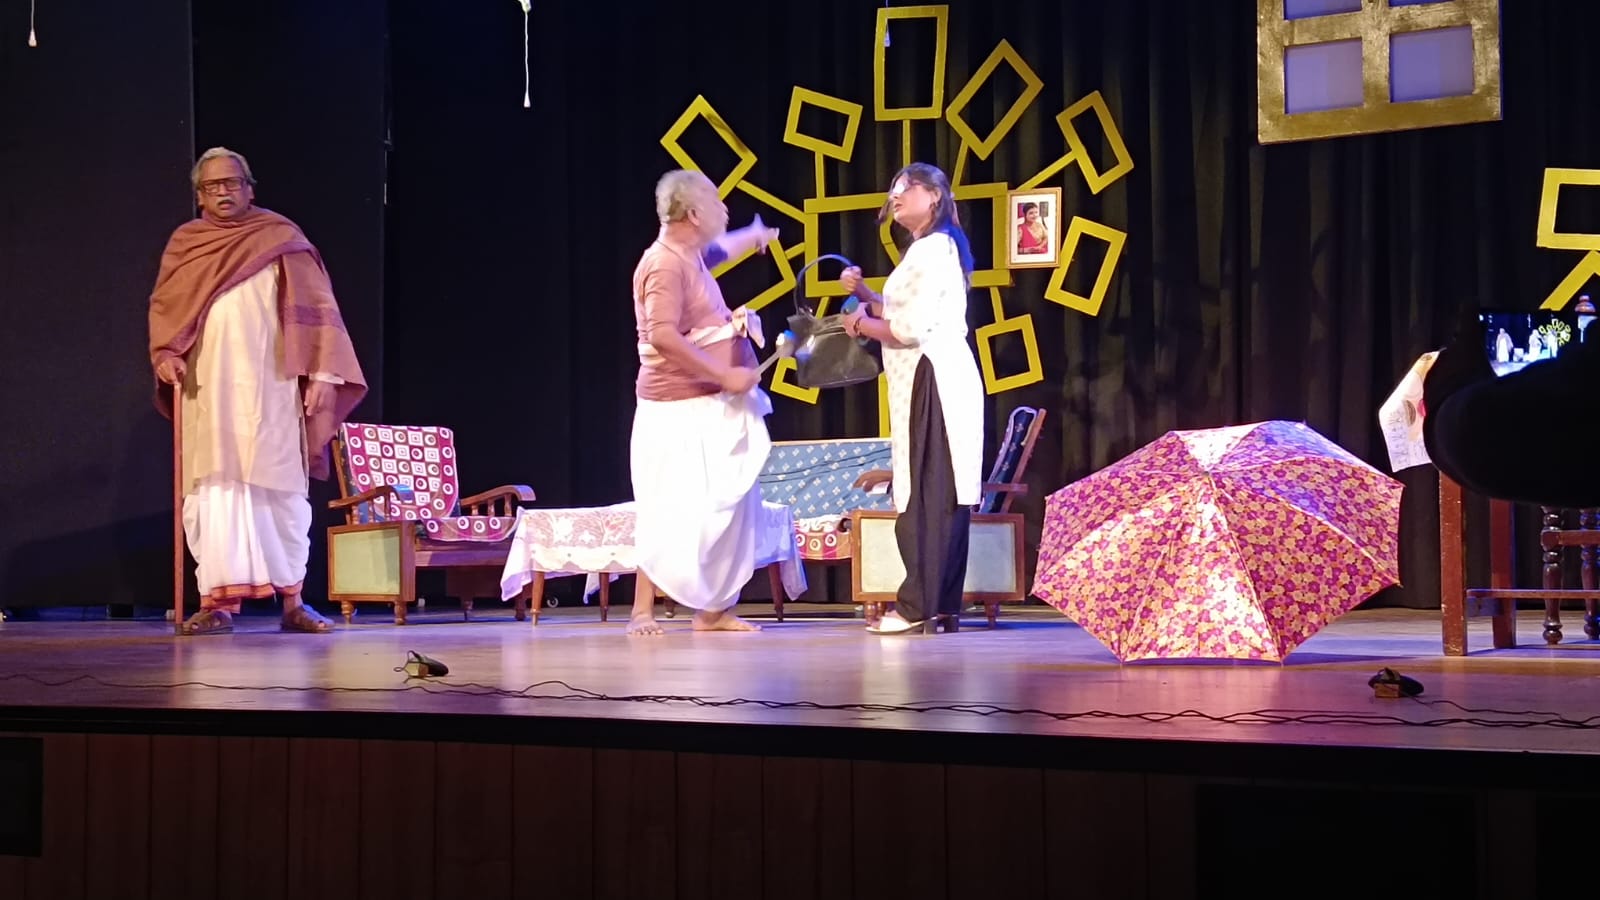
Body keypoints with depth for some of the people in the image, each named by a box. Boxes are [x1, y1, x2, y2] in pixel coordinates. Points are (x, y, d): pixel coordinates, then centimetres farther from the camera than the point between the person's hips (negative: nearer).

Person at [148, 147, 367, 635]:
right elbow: (164, 308, 13)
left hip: (270, 389, -2)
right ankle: (219, 600, -5)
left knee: (281, 492, -2)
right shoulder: (184, 243, 12)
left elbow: (316, 309, 2)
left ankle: (292, 600, 3)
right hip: (208, 391, 2)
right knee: (214, 490, -4)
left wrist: (322, 373, -6)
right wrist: (165, 355, -6)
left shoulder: (281, 238, 5)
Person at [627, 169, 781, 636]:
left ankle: (714, 609, 15)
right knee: (671, 511, -9)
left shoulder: (692, 256, 14)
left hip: (711, 409, 10)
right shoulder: (665, 264, -16)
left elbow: (720, 248, 40)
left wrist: (756, 235, 57)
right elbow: (662, 336, -28)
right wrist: (724, 374, -24)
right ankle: (642, 610, -3)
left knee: (726, 508, 10)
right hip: (679, 410, -10)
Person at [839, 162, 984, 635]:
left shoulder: (933, 249, -10)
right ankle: (940, 606, 10)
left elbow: (911, 328, -18)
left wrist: (863, 324, -3)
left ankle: (919, 606, -8)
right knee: (940, 496, 8)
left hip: (933, 379, -10)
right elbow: (902, 318, 20)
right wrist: (865, 295, 11)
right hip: (923, 382, 10)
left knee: (926, 495, -9)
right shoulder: (926, 249, 22)